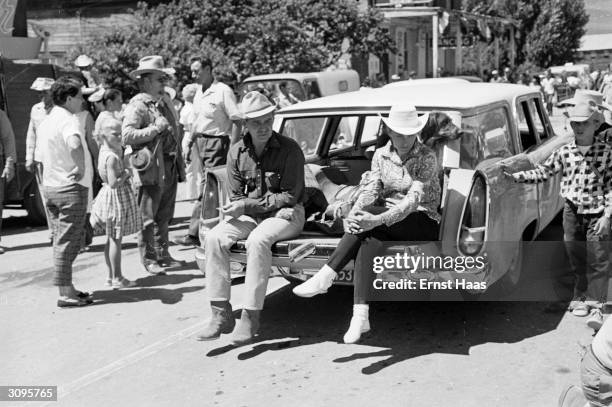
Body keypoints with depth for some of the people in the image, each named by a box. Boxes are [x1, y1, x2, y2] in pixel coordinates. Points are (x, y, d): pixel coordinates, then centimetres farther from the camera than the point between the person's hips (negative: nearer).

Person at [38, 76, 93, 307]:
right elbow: (74, 145, -38)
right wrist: (81, 169, -27)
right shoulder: (68, 120, -16)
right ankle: (66, 294, 1)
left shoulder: (45, 122, 13)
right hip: (71, 187, -9)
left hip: (49, 186, 9)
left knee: (60, 241, 14)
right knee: (68, 242, -3)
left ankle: (67, 288, 22)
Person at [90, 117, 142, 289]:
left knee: (111, 239, 15)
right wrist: (126, 173, -13)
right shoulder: (111, 157, -23)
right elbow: (114, 183, -28)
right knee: (116, 239, -2)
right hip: (116, 198, -10)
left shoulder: (104, 151, 6)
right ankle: (117, 278, 6)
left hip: (109, 196, 10)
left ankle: (111, 275, 25)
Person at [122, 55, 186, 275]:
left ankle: (162, 254, 25)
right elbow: (127, 136, -21)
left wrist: (180, 164, 22)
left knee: (164, 216, 15)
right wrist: (155, 128, -19)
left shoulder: (164, 105, 20)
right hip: (150, 169, -8)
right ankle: (148, 259, 7)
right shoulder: (137, 106, -9)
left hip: (170, 168, 8)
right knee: (147, 218, -1)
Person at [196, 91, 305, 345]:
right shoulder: (237, 153, 4)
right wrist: (236, 208, -17)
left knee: (258, 240, -35)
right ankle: (221, 314, -17)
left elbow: (290, 196, -11)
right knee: (214, 238, -21)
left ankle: (250, 317, -28)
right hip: (250, 216, 5)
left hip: (285, 214, -5)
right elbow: (236, 196, 8)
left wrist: (247, 205, -18)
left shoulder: (289, 149, -10)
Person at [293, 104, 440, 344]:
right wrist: (353, 214, -27)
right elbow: (370, 190, -4)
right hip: (389, 224, 4)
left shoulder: (426, 157, -10)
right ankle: (360, 316, -38)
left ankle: (325, 277, -32)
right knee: (366, 245, -31)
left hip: (423, 223, -4)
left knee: (369, 227, -33)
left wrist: (378, 220, -38)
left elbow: (414, 199, -23)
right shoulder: (381, 156, 7)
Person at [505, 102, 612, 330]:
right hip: (572, 212, 3)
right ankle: (580, 299, 24)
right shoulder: (564, 152, 1)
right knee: (577, 261, 11)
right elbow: (542, 173, 7)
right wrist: (516, 176, -4)